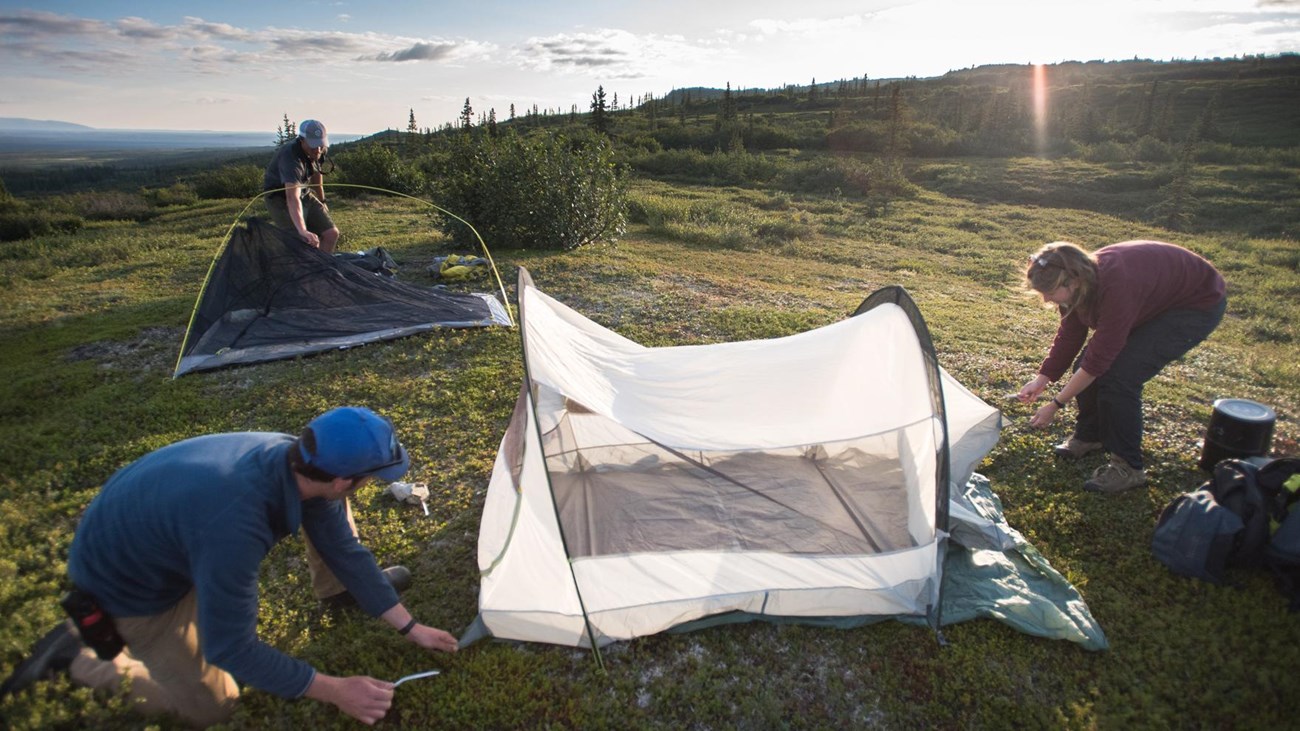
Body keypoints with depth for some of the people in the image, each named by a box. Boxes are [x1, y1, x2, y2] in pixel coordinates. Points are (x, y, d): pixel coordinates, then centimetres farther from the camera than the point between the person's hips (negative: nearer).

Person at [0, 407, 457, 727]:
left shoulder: (297, 460, -21)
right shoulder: (233, 525, -44)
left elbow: (345, 547, -8)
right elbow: (231, 647, -31)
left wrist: (409, 626, -4)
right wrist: (334, 692, -23)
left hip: (172, 530, 6)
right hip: (130, 583, -6)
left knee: (328, 516, -3)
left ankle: (338, 589, 20)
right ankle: (76, 658, 13)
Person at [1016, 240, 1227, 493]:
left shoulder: (1115, 287, -40)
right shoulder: (1079, 282, -16)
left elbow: (1099, 358, -34)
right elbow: (1068, 336, -5)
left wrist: (1056, 404, -28)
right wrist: (1042, 379, -14)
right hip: (1155, 299, 8)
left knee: (1118, 376, -22)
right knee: (1085, 366, -3)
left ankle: (1128, 467, -7)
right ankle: (1089, 435, 23)